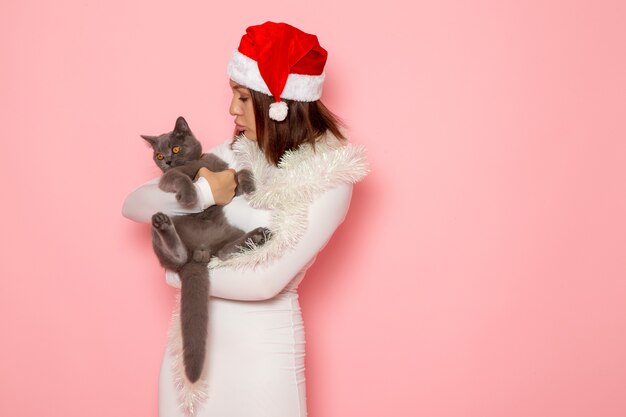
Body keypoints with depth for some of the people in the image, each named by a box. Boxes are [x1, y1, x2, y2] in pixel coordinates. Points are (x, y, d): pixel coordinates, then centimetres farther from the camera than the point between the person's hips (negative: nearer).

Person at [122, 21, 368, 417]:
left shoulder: (329, 178, -15)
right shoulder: (234, 153, -2)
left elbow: (266, 280, -21)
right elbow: (135, 205, -3)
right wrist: (201, 192, -19)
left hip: (262, 347, -4)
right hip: (193, 334, 5)